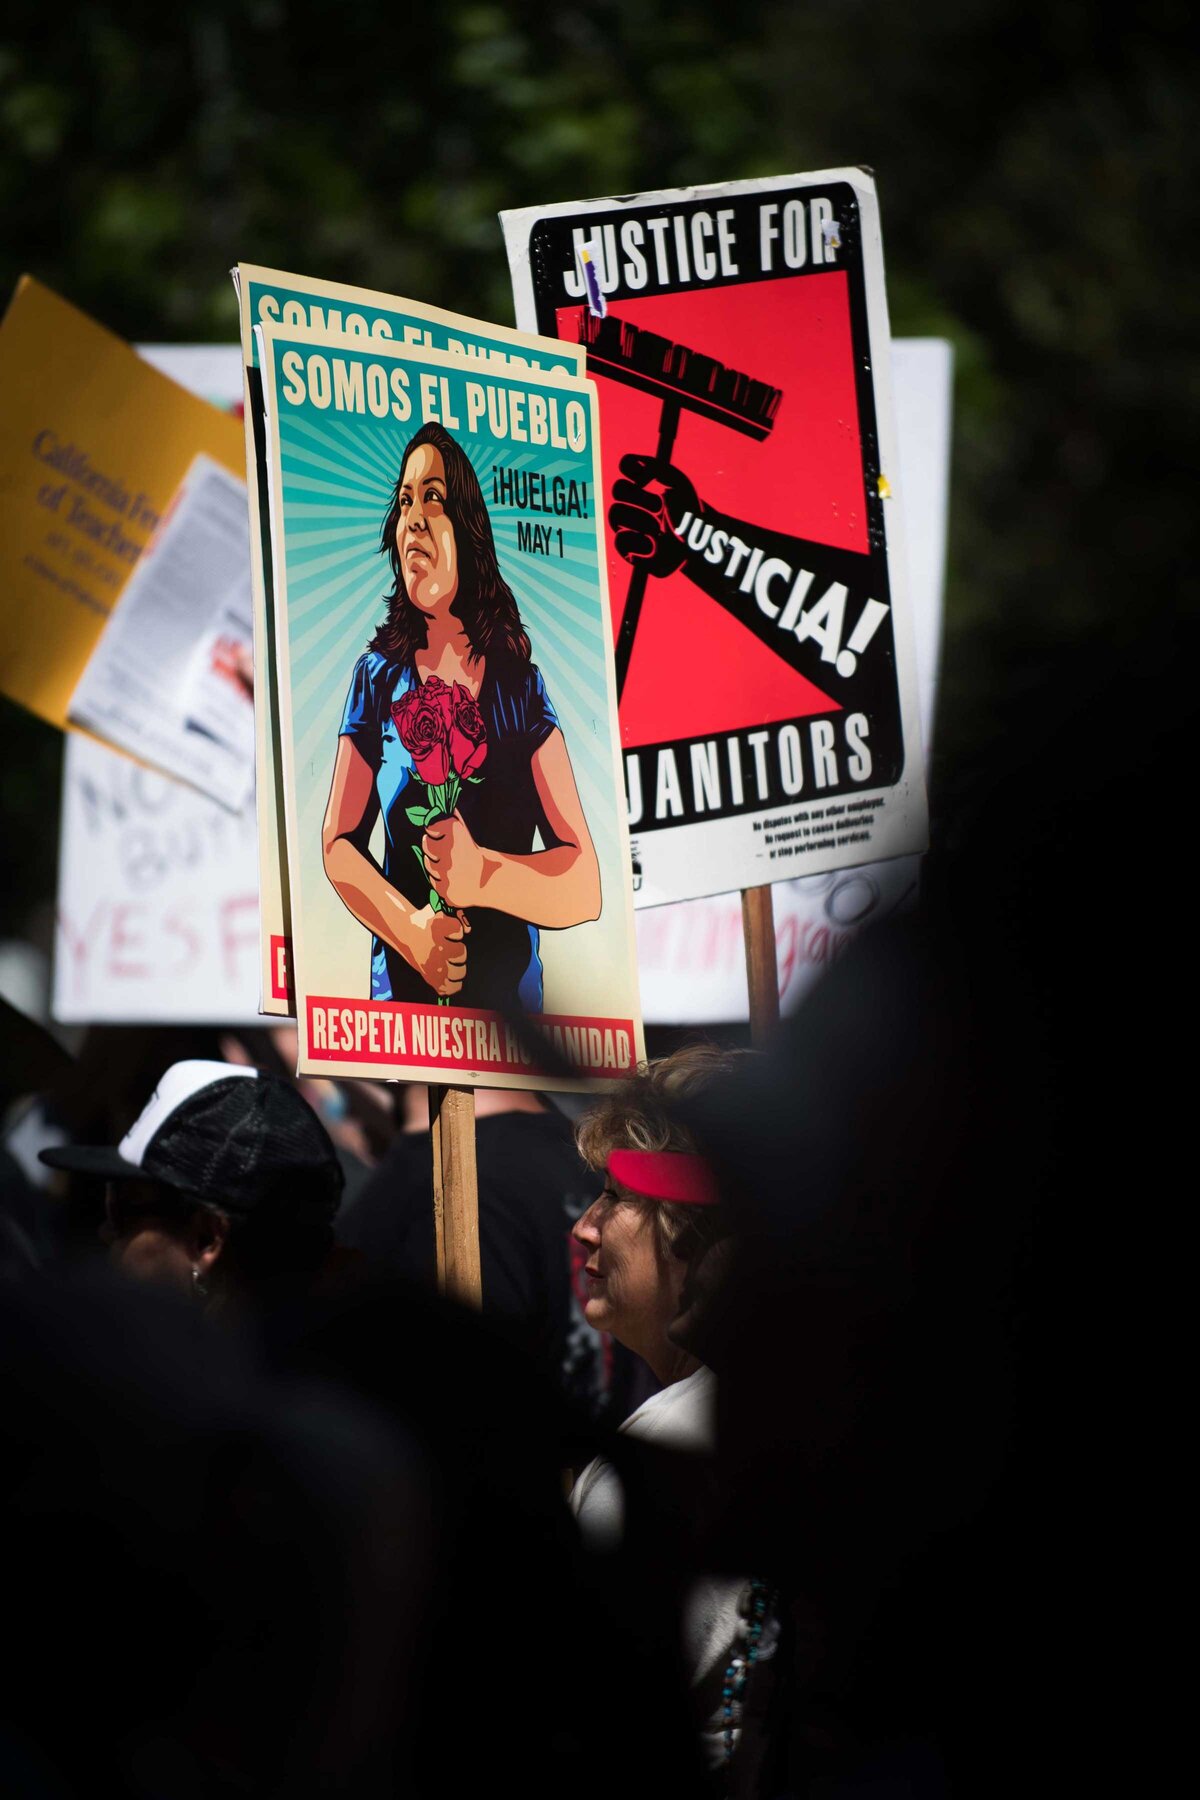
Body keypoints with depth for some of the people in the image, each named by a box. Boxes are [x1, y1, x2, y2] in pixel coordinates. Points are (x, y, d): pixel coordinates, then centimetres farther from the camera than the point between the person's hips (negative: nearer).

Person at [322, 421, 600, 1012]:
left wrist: (483, 876, -17)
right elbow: (338, 845, 7)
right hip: (400, 1001, 0)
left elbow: (586, 887, 1)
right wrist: (410, 930, -10)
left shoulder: (521, 687, 6)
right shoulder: (377, 679, 9)